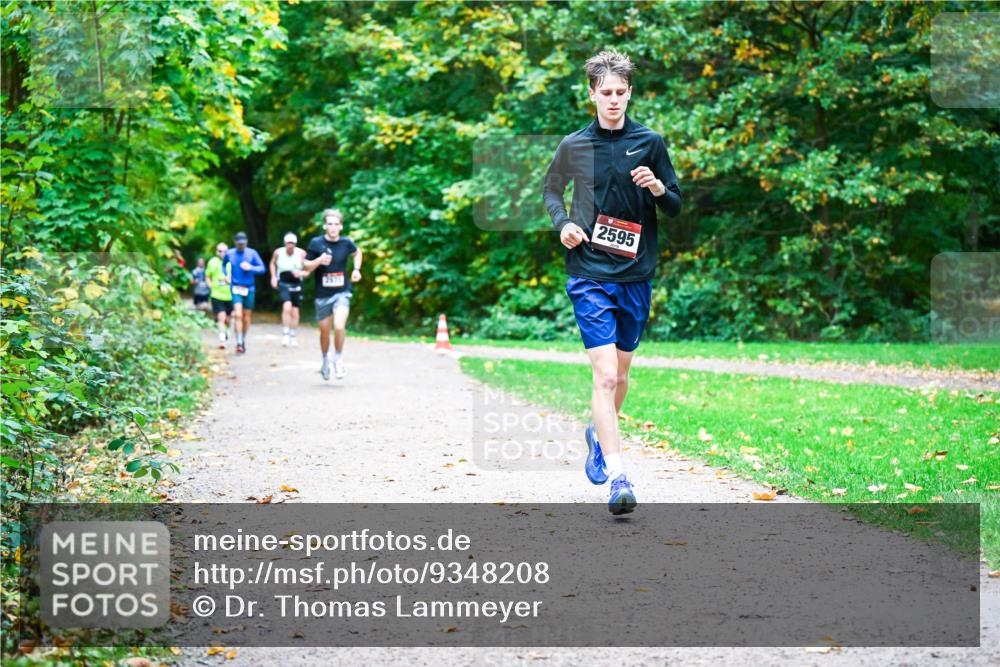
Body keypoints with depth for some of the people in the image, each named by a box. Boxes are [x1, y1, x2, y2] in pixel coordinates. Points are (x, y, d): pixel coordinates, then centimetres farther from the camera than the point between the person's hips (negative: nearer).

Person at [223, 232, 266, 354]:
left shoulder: (252, 253, -2)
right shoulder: (229, 253, 2)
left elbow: (262, 268, -4)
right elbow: (223, 264, 23)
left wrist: (251, 267, -20)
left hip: (249, 289, 1)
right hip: (236, 288, -1)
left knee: (246, 318, 8)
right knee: (238, 315, -17)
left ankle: (243, 341, 27)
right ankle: (239, 343, -18)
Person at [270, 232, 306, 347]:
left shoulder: (301, 254, -10)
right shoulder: (278, 253, -7)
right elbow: (272, 264, 15)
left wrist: (301, 273, -23)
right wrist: (273, 277, 3)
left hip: (296, 284, 1)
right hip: (283, 284, -1)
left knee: (295, 311, 8)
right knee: (287, 306, -24)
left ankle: (294, 337, 25)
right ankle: (285, 335, -17)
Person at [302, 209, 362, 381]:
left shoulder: (346, 243, -3)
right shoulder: (316, 243, -7)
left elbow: (357, 252, 20)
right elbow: (306, 267, -3)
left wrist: (356, 269, 6)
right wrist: (319, 260, -21)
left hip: (342, 292, -1)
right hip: (323, 294, 1)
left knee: (339, 326, -22)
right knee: (324, 331, 12)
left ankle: (338, 359, 1)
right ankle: (325, 361, 38)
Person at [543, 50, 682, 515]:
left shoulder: (650, 143, 3)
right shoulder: (574, 146, 2)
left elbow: (676, 208, 7)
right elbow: (551, 190, 19)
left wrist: (658, 188, -15)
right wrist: (562, 224, 0)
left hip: (636, 274, 2)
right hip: (590, 275, -2)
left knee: (621, 374, 16)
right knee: (605, 375, -14)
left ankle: (600, 434, 44)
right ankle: (618, 477, -17)